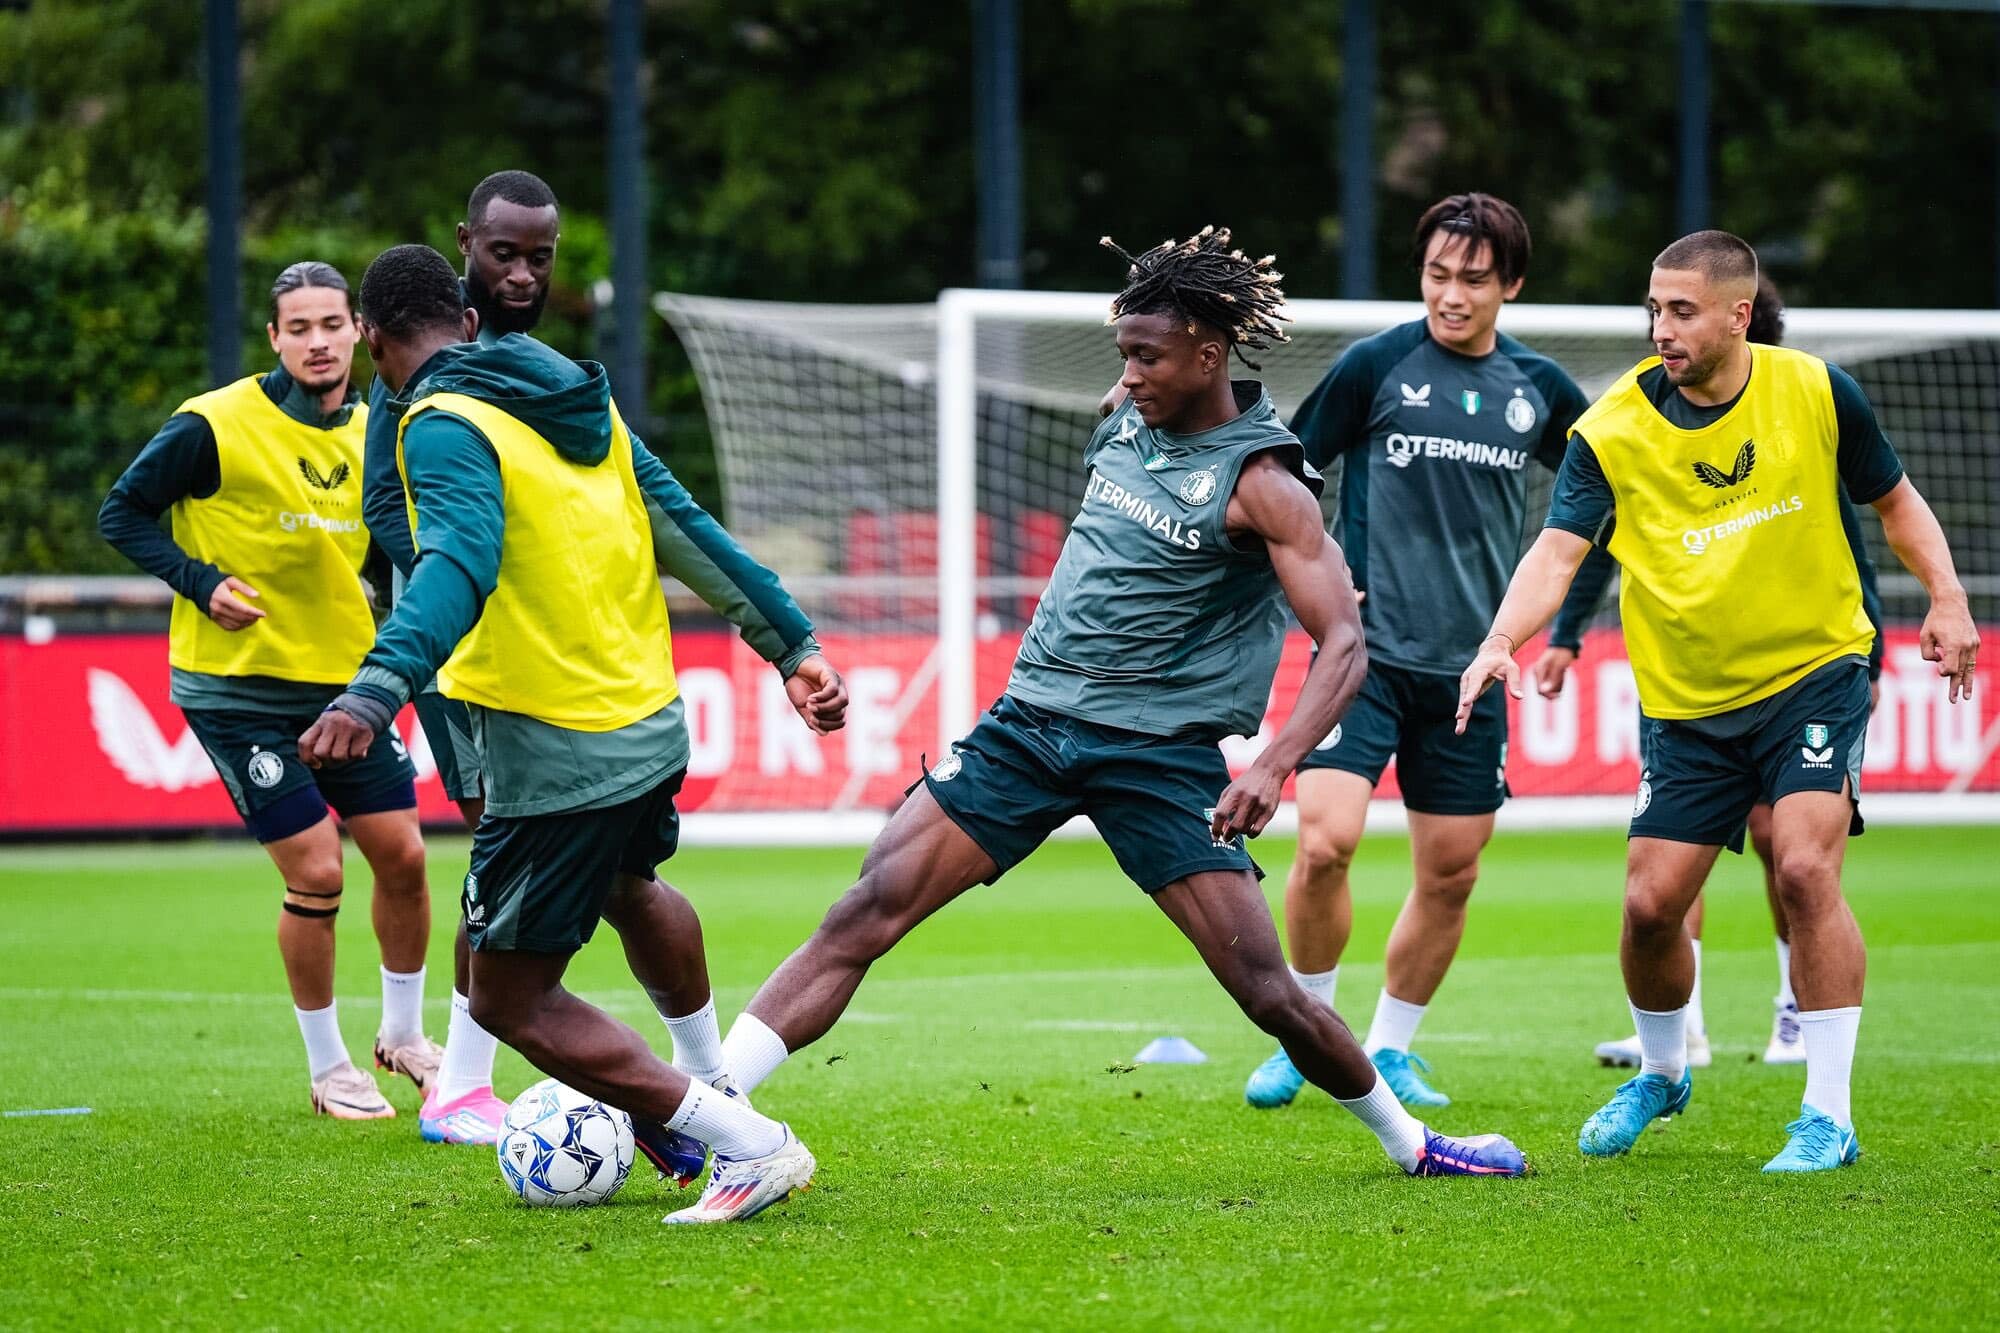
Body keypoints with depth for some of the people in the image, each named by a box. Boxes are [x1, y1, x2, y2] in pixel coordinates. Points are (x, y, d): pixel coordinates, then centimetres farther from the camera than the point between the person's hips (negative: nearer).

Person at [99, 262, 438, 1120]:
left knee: (402, 854, 5)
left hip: (343, 680, 6)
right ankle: (327, 1071, 10)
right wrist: (203, 584, -18)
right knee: (317, 872, -8)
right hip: (238, 687, -6)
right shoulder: (214, 427, -16)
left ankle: (403, 1035, 28)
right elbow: (121, 516, -7)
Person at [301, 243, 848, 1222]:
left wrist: (377, 691, -46)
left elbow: (459, 562, -33)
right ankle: (705, 1091, 56)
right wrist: (792, 644, 18)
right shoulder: (580, 402, 10)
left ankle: (750, 1147, -2)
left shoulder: (445, 425, -15)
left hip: (558, 754, -8)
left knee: (509, 1001, 4)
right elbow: (687, 531, 13)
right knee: (630, 887, 38)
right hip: (653, 725, 8)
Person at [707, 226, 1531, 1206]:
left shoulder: (1261, 483, -11)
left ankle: (1411, 1144, 18)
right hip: (1031, 721, 5)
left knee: (1267, 990, -7)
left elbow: (1343, 645, -18)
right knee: (864, 915, -10)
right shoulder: (1129, 418, 8)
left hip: (1160, 752, -5)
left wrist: (1272, 768, -31)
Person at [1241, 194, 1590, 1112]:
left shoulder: (1538, 388, 6)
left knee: (1450, 873, 5)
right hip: (1365, 649, -4)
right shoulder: (1377, 365, -4)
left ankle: (1389, 1049, 24)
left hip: (1470, 666, 4)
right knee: (1324, 841, -18)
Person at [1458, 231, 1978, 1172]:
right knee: (1650, 903, 0)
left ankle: (1829, 1115, -11)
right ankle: (1661, 1074, 31)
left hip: (1815, 672, -1)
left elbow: (1894, 500, 9)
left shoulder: (1816, 393, -6)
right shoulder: (1612, 431, -10)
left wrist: (1945, 598, -5)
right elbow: (1557, 551, -20)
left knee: (1805, 869, -20)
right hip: (1686, 701, 2)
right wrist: (1501, 641, -38)